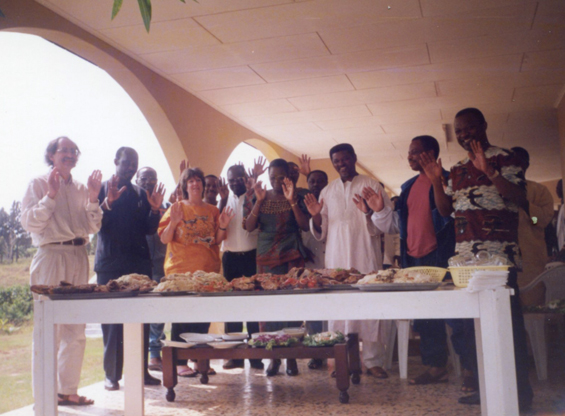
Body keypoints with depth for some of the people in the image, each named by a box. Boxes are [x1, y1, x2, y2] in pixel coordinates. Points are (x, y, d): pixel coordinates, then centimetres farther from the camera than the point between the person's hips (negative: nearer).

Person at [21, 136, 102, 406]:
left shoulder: (81, 188, 15)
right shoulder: (38, 184, 3)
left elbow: (92, 227, 8)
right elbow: (29, 223, -7)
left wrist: (93, 197, -4)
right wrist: (51, 196, -14)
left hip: (78, 258, 5)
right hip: (50, 256, -5)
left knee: (76, 330, 7)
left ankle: (68, 389, 17)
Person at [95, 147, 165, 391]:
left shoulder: (140, 194, 16)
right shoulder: (103, 189, 4)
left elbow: (149, 230, 11)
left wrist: (155, 210, -5)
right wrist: (107, 203, -22)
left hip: (139, 263, 4)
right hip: (110, 263, -4)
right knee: (112, 320, -1)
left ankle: (141, 370, 13)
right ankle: (112, 374, 7)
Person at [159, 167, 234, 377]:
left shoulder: (212, 210, 12)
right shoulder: (176, 208, 3)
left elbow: (217, 240, 14)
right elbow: (164, 239, -2)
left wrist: (223, 226, -3)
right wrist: (173, 222, -17)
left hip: (208, 269, 3)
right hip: (181, 268, -3)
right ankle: (180, 362, 3)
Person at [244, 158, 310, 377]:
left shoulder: (297, 198, 3)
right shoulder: (259, 198, 8)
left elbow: (305, 226, -8)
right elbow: (249, 226, -1)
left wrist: (292, 201, -16)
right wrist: (259, 201, -10)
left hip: (292, 256, -2)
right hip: (266, 257, 2)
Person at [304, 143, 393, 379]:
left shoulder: (371, 186, 6)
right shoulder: (327, 192, 15)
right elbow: (321, 232, 16)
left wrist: (369, 212, -18)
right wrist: (316, 216, -4)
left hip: (366, 258, -2)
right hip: (336, 260, 3)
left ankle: (373, 360, 6)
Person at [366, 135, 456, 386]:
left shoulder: (445, 181, -5)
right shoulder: (409, 187, 17)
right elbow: (397, 224, 20)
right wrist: (380, 210, 5)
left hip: (439, 257, -7)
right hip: (413, 259, 7)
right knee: (424, 317, 12)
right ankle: (435, 367, 22)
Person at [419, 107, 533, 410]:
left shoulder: (504, 158, -1)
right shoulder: (457, 170, 19)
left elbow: (520, 199, -13)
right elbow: (445, 209, 17)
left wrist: (489, 171, -23)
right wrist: (435, 181, 2)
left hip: (499, 256, -7)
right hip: (464, 257, 7)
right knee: (467, 326, 8)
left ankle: (520, 393, 8)